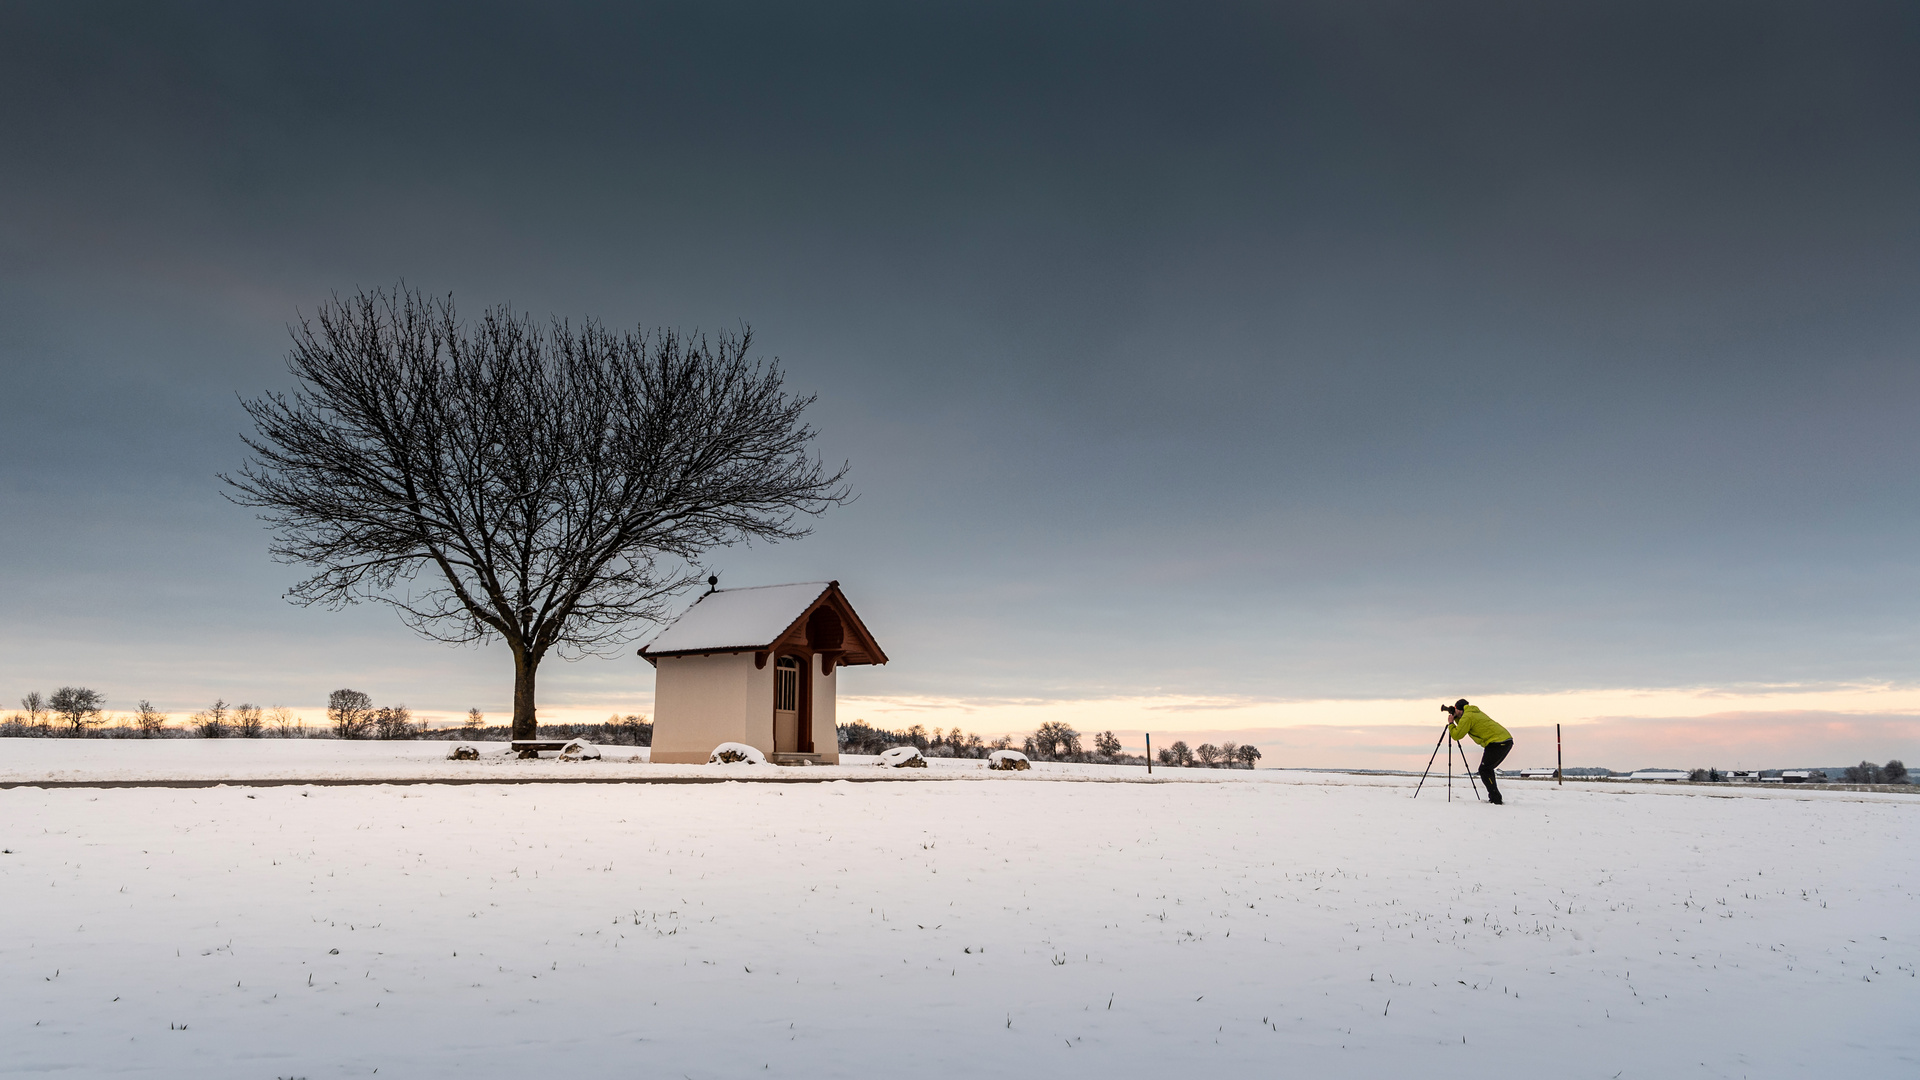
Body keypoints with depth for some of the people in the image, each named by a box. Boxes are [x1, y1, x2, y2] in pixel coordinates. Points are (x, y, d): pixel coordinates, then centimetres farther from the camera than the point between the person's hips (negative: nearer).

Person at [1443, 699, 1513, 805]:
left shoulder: (1467, 717, -5)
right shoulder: (1476, 712, 24)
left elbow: (1456, 735, -4)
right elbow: (1462, 726, 38)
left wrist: (1450, 723, 10)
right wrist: (1455, 717, 29)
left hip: (1497, 743, -9)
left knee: (1484, 770, -3)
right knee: (1487, 769, 17)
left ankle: (1496, 799, -9)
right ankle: (1495, 797, 14)